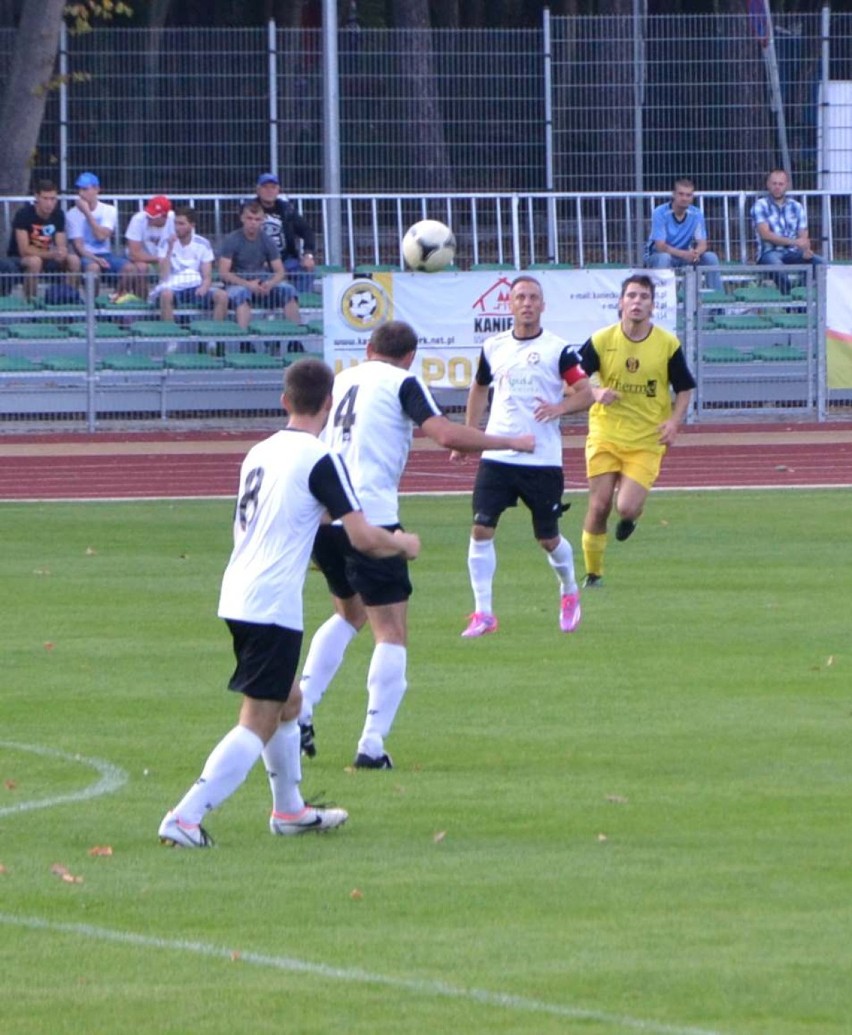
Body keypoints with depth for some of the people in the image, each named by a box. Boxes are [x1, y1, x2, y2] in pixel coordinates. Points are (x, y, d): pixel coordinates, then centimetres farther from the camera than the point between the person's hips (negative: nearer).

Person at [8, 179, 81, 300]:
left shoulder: (58, 215, -4)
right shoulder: (24, 214, -20)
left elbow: (61, 246, -3)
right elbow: (24, 250, -24)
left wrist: (61, 252, -29)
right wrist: (51, 254, -34)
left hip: (45, 257, 5)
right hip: (19, 259, -5)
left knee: (74, 259, -18)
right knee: (35, 261, -38)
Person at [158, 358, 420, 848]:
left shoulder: (260, 453, 13)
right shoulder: (320, 459, -10)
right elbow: (364, 537, -13)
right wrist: (403, 544, 8)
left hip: (237, 599, 8)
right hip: (273, 606, -8)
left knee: (287, 701, 25)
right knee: (258, 725, -6)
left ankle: (289, 809, 35)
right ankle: (186, 818, -16)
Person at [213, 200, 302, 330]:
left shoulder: (266, 241, 6)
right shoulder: (232, 240, -5)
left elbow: (280, 272, 5)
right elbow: (224, 273, -11)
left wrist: (270, 283, -19)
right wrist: (247, 284, -25)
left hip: (262, 283, 4)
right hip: (238, 283, -4)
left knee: (288, 290, -22)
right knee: (241, 293, -39)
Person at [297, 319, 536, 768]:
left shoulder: (340, 380, 19)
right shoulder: (402, 382, 0)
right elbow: (445, 435, -12)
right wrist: (509, 441, -2)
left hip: (322, 515, 7)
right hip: (371, 513, -7)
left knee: (349, 614, 28)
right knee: (392, 633, -1)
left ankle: (300, 709, 15)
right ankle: (372, 744, -12)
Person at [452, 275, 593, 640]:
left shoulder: (558, 349, -4)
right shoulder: (493, 347, 7)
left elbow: (586, 394, -5)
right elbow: (480, 388, 23)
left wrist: (559, 407, -25)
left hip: (543, 459, -3)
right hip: (497, 456, 3)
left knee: (548, 539, 8)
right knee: (481, 528, -11)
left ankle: (569, 593, 37)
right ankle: (483, 613, -4)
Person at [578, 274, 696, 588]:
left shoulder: (668, 344, -2)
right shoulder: (601, 341, -2)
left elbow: (684, 388, 7)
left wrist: (674, 421, -10)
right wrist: (596, 393, -17)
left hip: (647, 441, -1)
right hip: (605, 435, 1)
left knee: (627, 507, -15)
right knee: (599, 506, -4)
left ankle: (630, 515, 25)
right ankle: (592, 573, 13)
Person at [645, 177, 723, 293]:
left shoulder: (696, 215, -6)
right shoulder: (660, 213, -18)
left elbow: (702, 244, -8)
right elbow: (660, 246, -24)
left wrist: (696, 253, -35)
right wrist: (684, 254, -40)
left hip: (684, 256, 4)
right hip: (657, 256, -4)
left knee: (711, 257, -17)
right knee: (664, 258, -37)